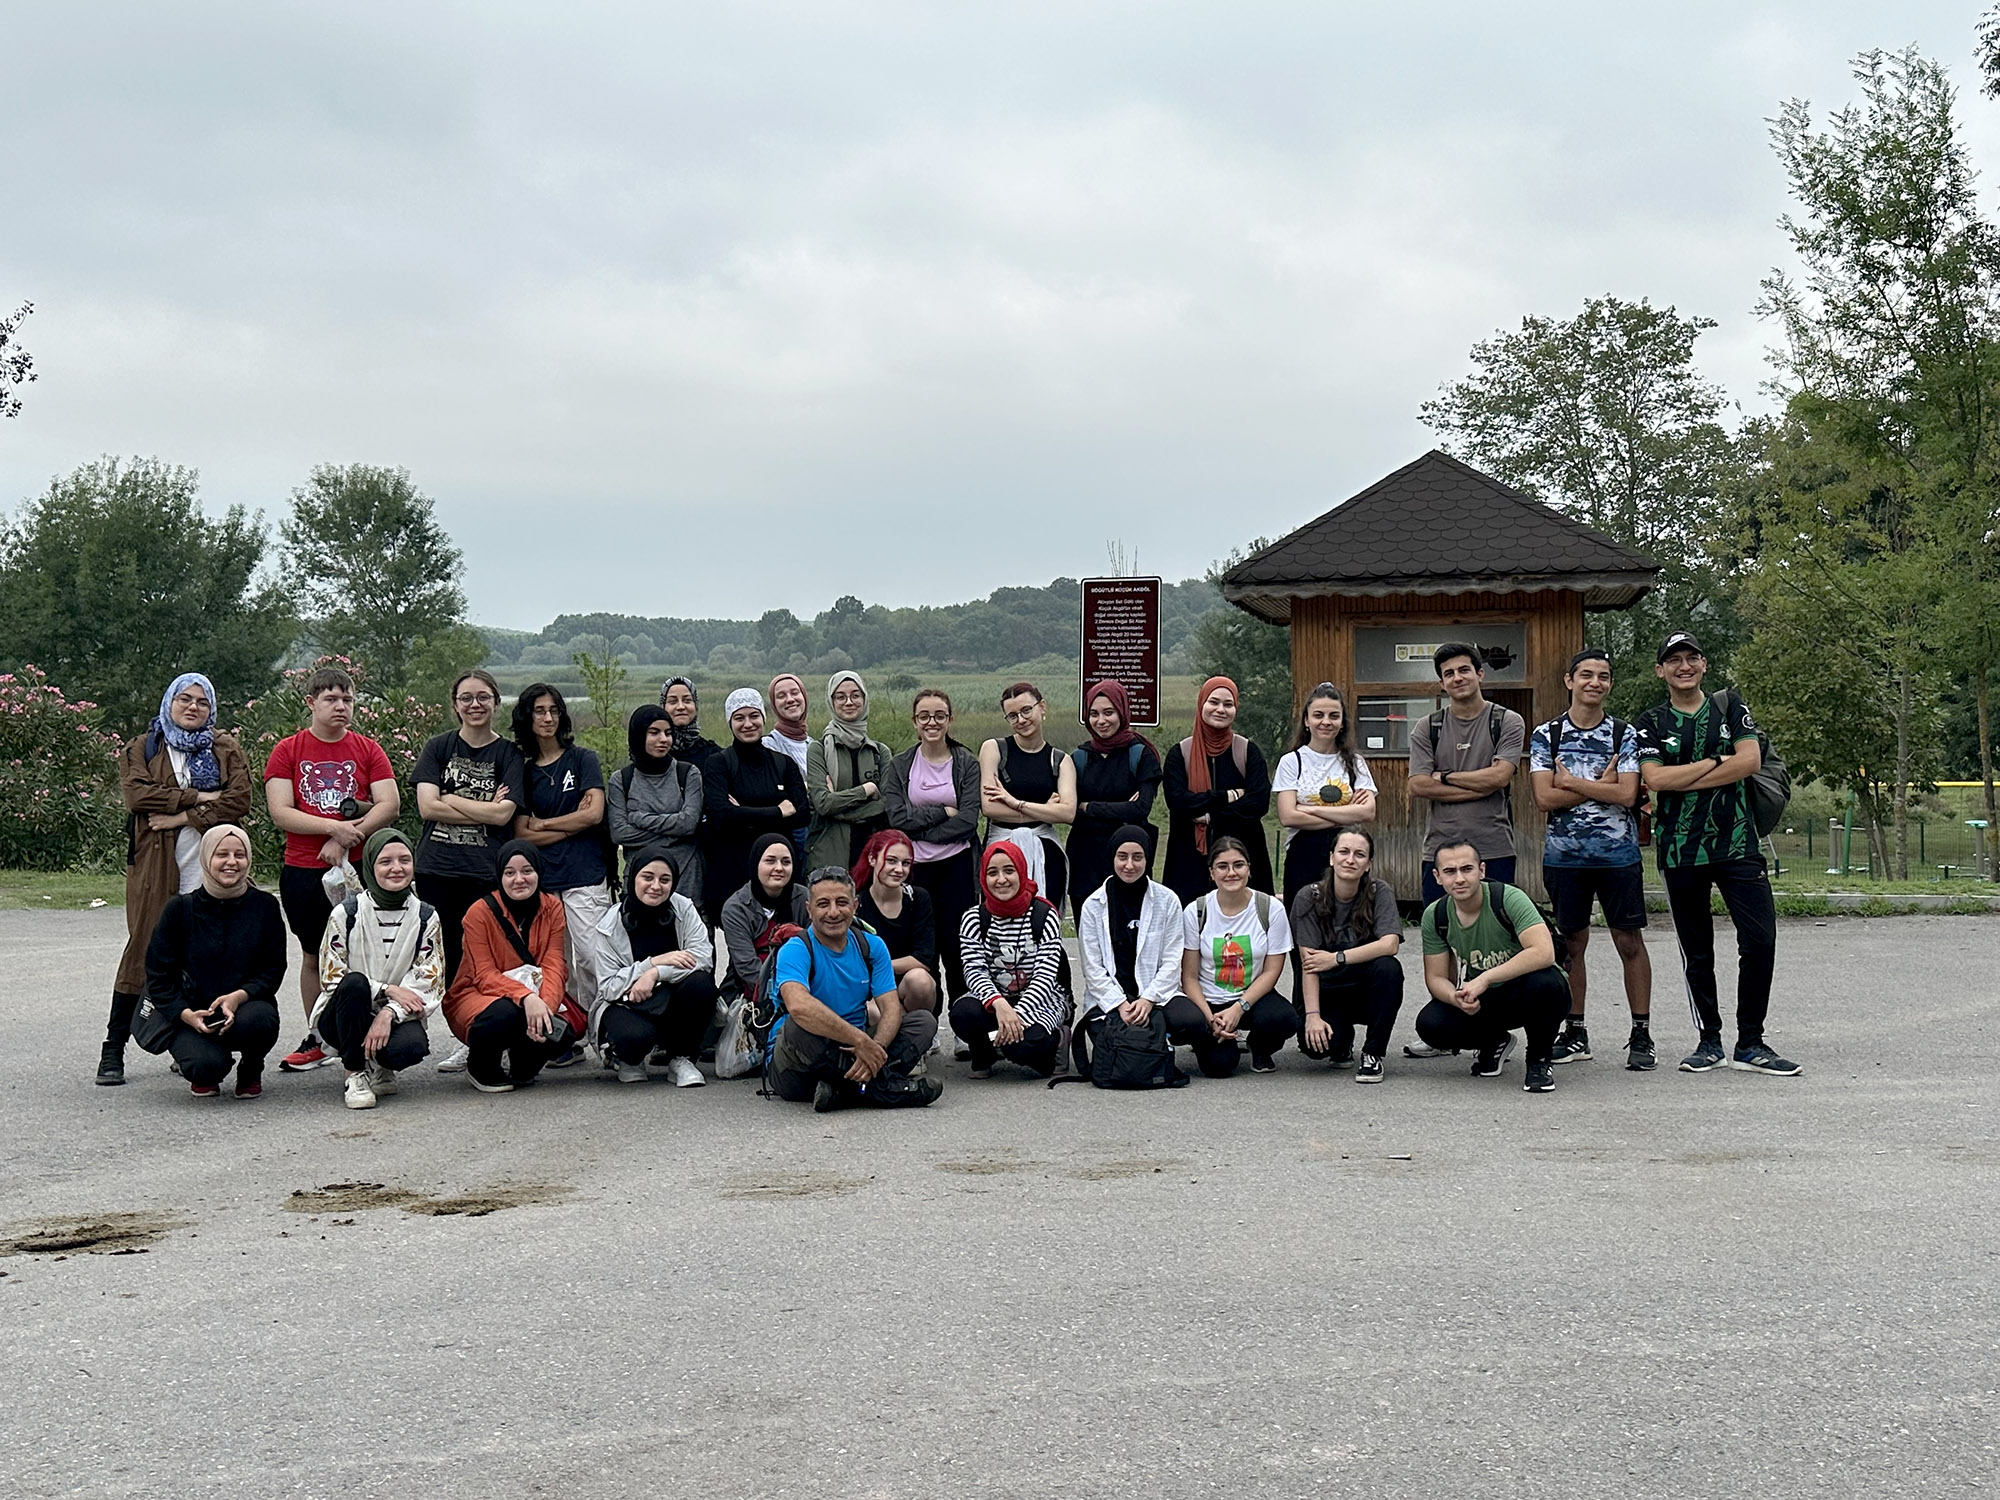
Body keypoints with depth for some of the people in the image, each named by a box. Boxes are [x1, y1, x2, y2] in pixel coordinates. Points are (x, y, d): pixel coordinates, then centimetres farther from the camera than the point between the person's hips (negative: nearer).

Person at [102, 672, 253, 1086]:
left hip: (211, 872, 1)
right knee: (143, 953, -3)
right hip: (155, 871, -1)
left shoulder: (226, 750, 13)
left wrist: (183, 817, -10)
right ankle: (113, 1051, 2)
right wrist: (198, 797, -11)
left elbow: (238, 801, -2)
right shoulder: (141, 749, 12)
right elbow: (137, 793, -7)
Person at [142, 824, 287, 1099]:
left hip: (245, 1006, 1)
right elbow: (158, 976, -1)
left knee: (258, 1019, -36)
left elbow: (274, 969, 0)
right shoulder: (180, 909, -1)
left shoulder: (264, 906, 1)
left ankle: (250, 1070, 1)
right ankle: (204, 1076, 11)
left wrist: (238, 997, -20)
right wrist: (187, 1014, -18)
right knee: (207, 1065, -32)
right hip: (191, 1016, -1)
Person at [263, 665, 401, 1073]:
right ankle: (316, 1042, 20)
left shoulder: (368, 750, 6)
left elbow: (390, 805, -3)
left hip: (358, 867, -1)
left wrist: (344, 839, -14)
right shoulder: (287, 750, 5)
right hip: (303, 871, 1)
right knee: (313, 956, 10)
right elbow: (280, 812, -5)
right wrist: (334, 826, -18)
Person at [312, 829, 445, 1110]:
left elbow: (429, 984, -5)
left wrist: (388, 1013, -22)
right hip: (342, 1019, -1)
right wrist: (387, 989, -19)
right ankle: (355, 1074, -17)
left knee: (411, 1047, -33)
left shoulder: (426, 917, 0)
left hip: (398, 1016, 1)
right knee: (354, 983, -34)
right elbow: (331, 978, -8)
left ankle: (381, 1067, 6)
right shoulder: (346, 914, -5)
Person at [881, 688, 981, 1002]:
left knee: (956, 947, -2)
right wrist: (943, 812, -10)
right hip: (915, 868, 1)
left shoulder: (967, 763, 4)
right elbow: (897, 817, -5)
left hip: (956, 866, -1)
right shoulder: (900, 765, 7)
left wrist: (920, 829, -10)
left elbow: (968, 820, -7)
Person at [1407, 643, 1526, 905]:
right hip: (1439, 851, 2)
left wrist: (1445, 776, -3)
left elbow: (1499, 775, -10)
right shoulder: (1427, 729, 8)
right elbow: (1418, 785, -4)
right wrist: (1480, 788, -8)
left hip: (1495, 851, -1)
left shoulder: (1508, 722, 4)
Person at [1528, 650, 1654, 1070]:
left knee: (1630, 943, 1)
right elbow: (1545, 797, -6)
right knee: (1572, 943, 7)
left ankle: (1641, 1035, 7)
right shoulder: (1546, 735, 5)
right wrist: (1601, 785, -7)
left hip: (1617, 852, -1)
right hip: (1564, 854, 1)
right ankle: (1575, 1034, 16)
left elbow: (1626, 795, -9)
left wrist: (1571, 782, -7)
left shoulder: (1625, 735, 4)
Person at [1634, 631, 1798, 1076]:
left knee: (1760, 940, -9)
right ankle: (1709, 1041, 17)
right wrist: (1713, 762, -8)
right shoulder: (1652, 723, 7)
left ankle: (1750, 1043, 1)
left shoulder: (1729, 706, 9)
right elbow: (1655, 779, -8)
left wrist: (1683, 781, -8)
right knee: (1697, 952, 6)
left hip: (1737, 843, 0)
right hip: (1680, 851, 0)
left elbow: (1751, 760, -5)